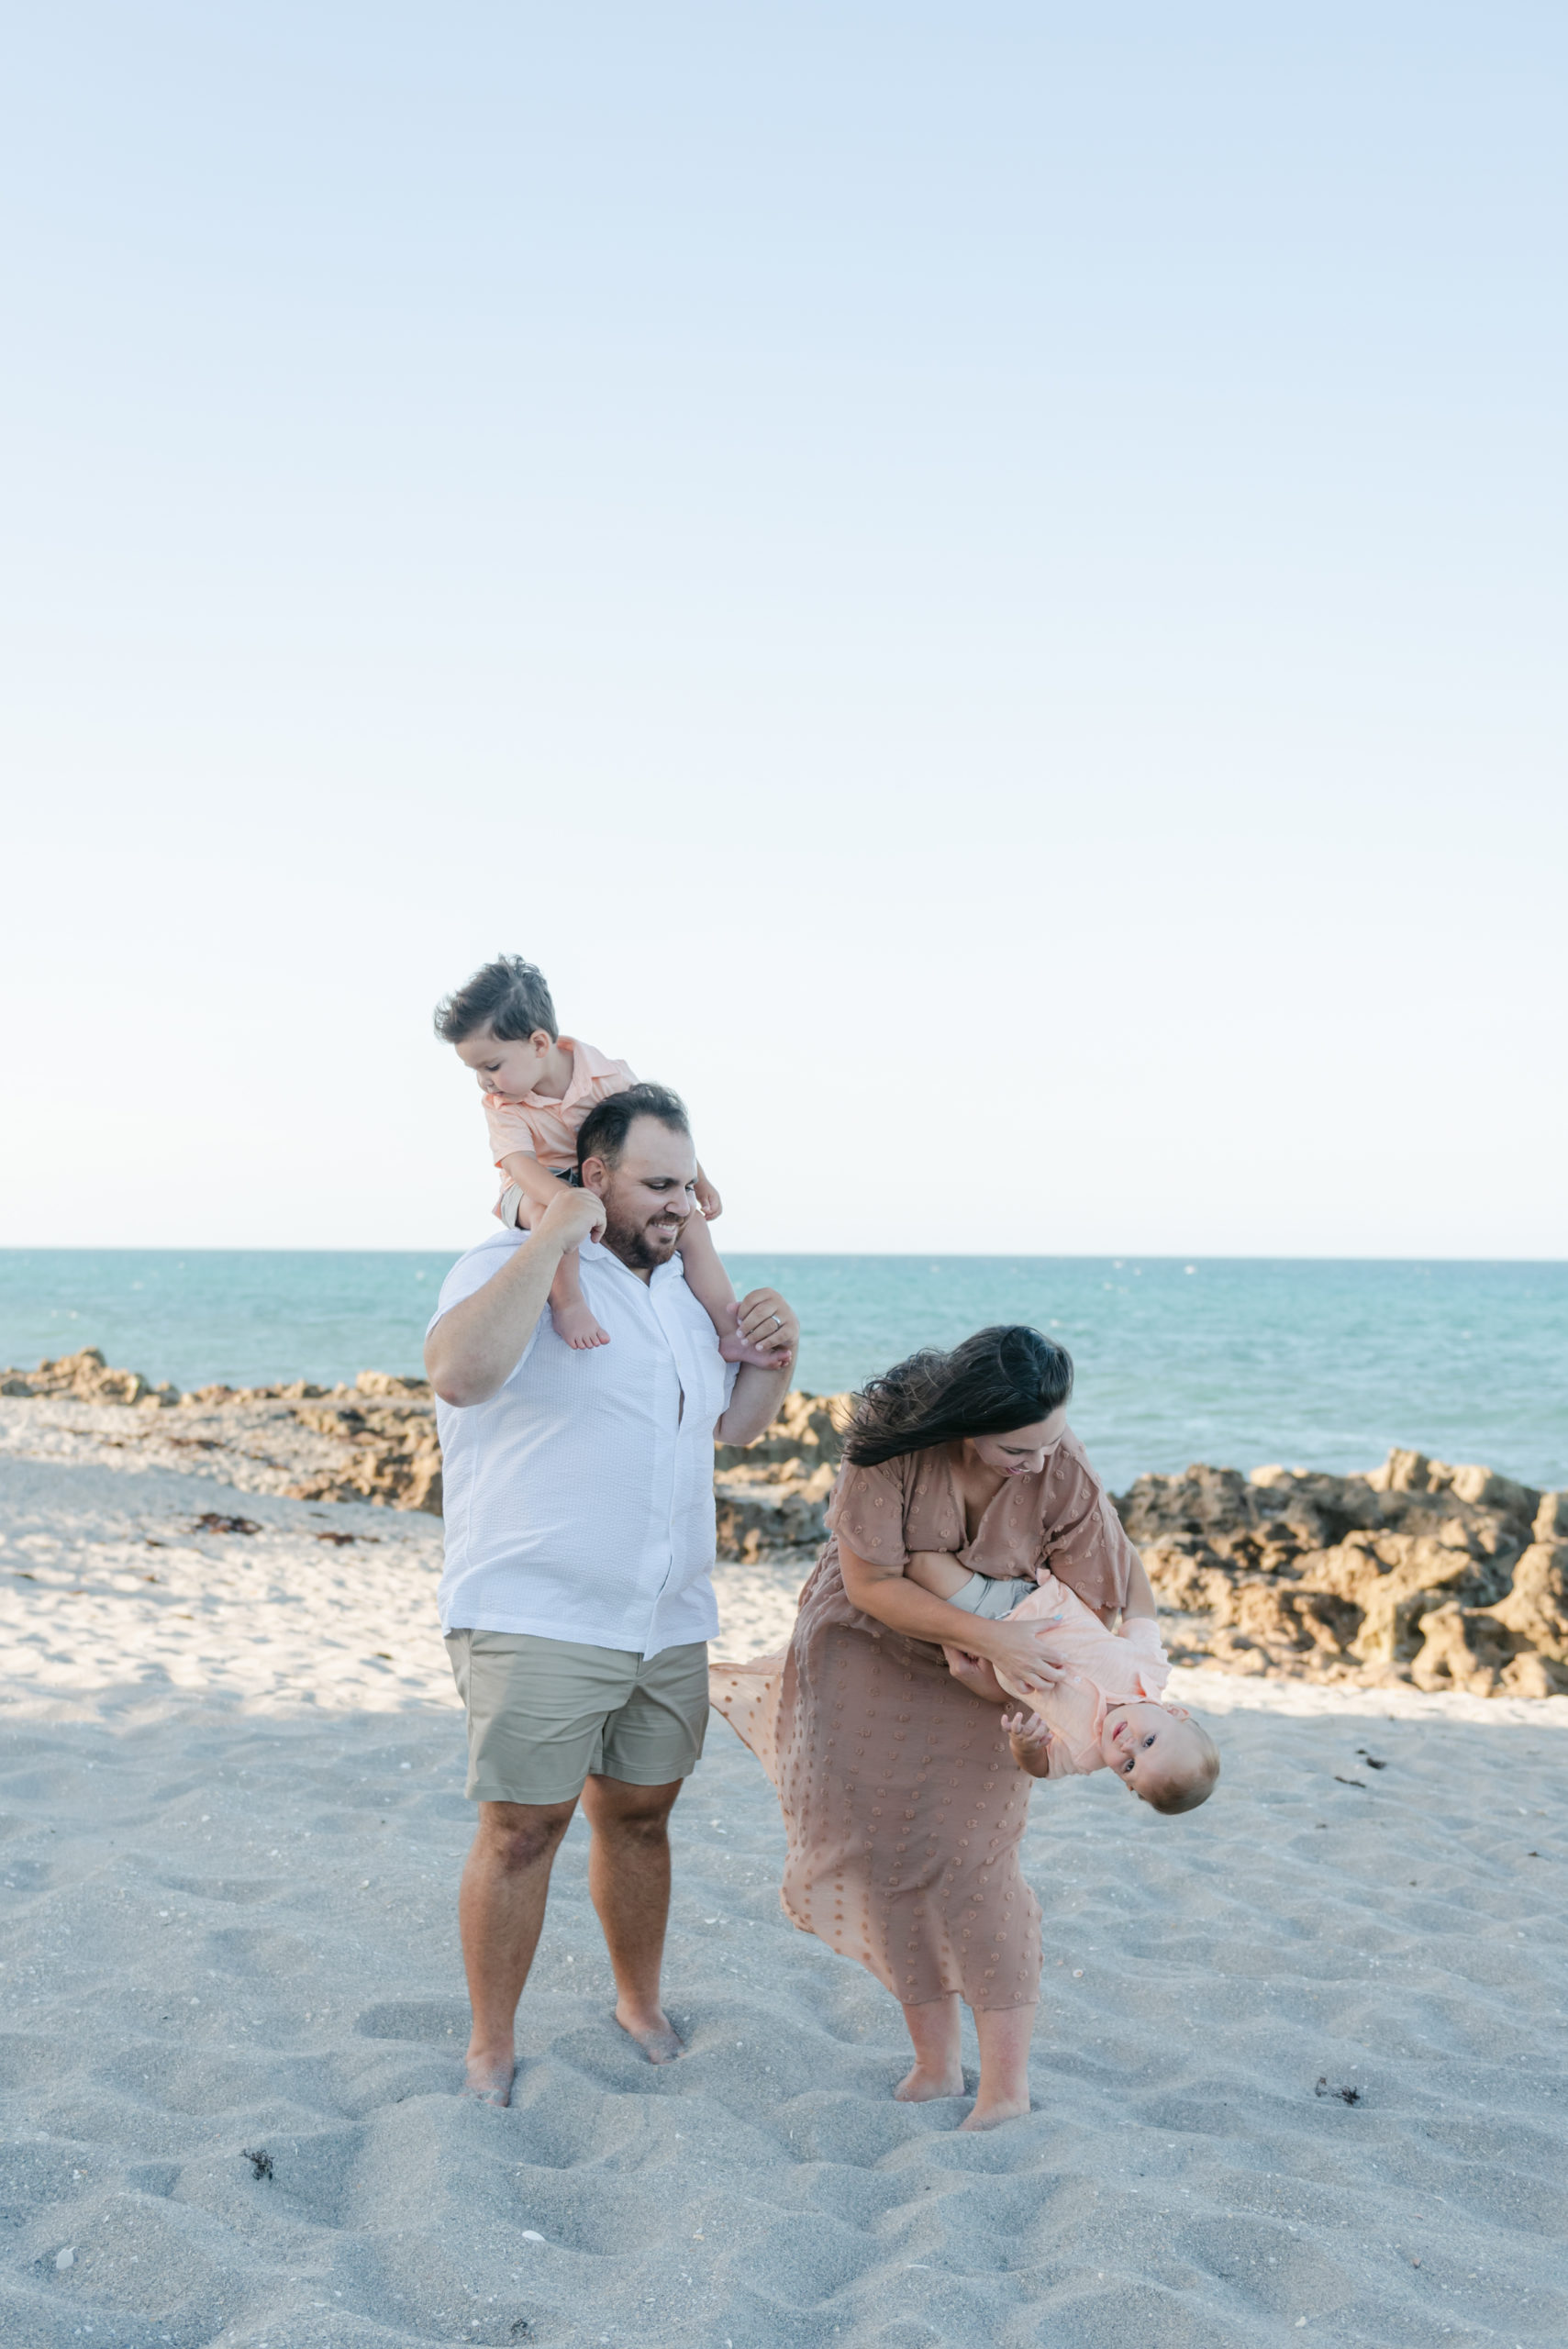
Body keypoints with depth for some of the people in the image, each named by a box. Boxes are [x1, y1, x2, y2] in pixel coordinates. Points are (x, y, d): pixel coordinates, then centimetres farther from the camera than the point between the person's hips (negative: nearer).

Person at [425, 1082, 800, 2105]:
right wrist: (552, 1234, -28)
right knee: (523, 1828, -2)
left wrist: (772, 1357, 5)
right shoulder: (512, 1268, -9)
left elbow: (730, 1424, 26)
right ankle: (492, 2050, 13)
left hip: (671, 1625, 7)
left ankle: (642, 2003, 35)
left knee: (640, 1814, 17)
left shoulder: (681, 1289, 16)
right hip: (536, 1623, -7)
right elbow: (461, 1373, -31)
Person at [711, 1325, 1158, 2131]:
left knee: (969, 1859, -11)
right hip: (870, 1649, 1)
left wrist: (992, 1667, -28)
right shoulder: (892, 1445, -29)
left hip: (978, 1673, 0)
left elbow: (1089, 1611, -14)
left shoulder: (1063, 1476, -23)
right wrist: (989, 1635, -33)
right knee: (889, 1854, 1)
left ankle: (1007, 2082, -4)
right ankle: (936, 2064, 14)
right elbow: (870, 1584, -24)